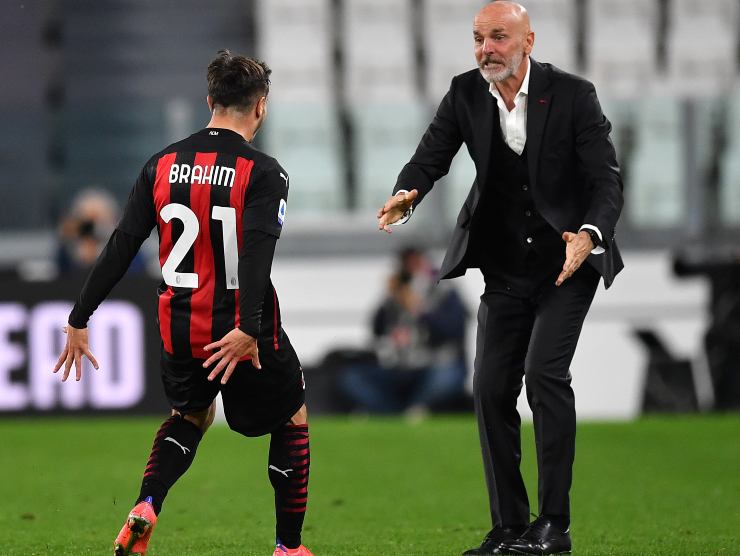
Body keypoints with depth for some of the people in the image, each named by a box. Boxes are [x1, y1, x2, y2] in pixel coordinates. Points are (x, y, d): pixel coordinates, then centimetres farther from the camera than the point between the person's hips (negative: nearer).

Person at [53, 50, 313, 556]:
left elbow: (121, 246, 1)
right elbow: (257, 251, -25)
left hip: (180, 330, 4)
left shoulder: (164, 165, 3)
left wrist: (79, 320, 5)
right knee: (294, 421, 19)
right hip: (245, 335, -4)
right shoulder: (263, 173, -11)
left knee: (191, 416, 29)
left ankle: (146, 506, 4)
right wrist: (247, 329, -34)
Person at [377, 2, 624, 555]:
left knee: (544, 371, -19)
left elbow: (607, 179, -16)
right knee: (492, 387, 0)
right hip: (506, 269, 5)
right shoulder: (466, 94, -3)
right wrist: (406, 196, -35)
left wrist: (590, 234, -36)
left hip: (568, 260, -5)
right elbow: (430, 157, -11)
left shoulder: (572, 95, -13)